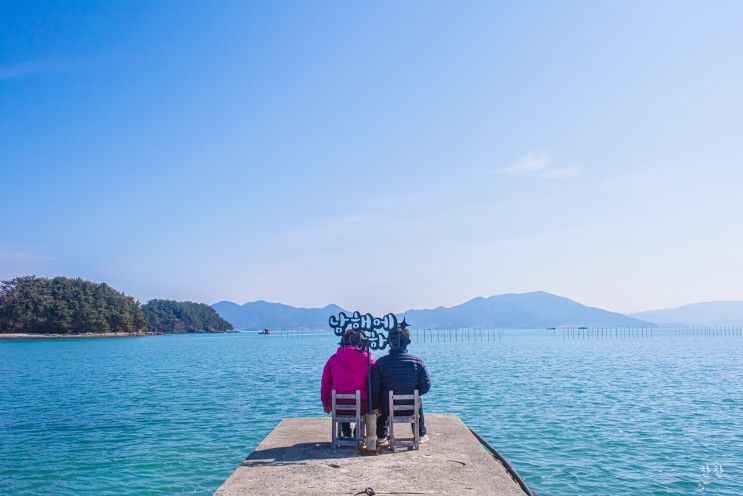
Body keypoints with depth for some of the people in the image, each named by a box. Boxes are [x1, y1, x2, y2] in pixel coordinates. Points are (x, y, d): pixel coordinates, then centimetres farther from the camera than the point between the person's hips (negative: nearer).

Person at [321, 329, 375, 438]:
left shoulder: (333, 358, 1)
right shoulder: (368, 359, -3)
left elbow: (325, 383, 8)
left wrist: (325, 403, 23)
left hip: (337, 406, 2)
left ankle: (346, 431, 34)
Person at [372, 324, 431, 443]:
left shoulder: (381, 362, -14)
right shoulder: (417, 361, -12)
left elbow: (374, 388, -10)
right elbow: (426, 385, -5)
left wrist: (375, 406, 7)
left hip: (388, 409, 0)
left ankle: (381, 435, 38)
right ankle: (421, 434, 40)